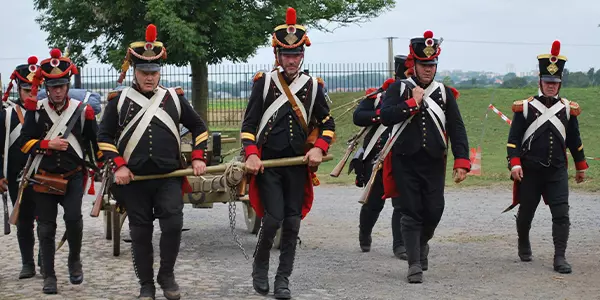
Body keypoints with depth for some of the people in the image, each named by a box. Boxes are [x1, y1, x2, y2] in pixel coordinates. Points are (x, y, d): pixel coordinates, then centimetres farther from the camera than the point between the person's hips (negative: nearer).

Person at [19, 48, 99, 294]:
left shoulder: (82, 110, -2)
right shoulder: (36, 110, 0)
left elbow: (96, 143, 6)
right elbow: (25, 143, -1)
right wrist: (48, 144, -15)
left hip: (73, 177, -1)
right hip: (44, 178, 1)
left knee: (73, 217, -19)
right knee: (46, 228, 4)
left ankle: (74, 259, 8)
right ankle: (49, 276, 16)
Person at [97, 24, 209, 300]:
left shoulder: (174, 97, 6)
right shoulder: (119, 100, 2)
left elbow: (198, 127, 15)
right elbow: (104, 136, 5)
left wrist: (198, 158, 4)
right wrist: (118, 166, -7)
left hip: (169, 177, 1)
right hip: (134, 179, 0)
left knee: (173, 225, -12)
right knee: (140, 233, 5)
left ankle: (167, 275, 9)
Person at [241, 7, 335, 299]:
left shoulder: (312, 86, 4)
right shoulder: (264, 82, -2)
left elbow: (327, 124, 11)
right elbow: (249, 124, -1)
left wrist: (319, 149, -7)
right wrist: (251, 155, -16)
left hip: (298, 165, 3)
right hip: (268, 164, -3)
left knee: (292, 223, 3)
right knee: (274, 218, -11)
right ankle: (260, 267, 15)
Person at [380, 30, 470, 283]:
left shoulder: (445, 93, 8)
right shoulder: (398, 89, 2)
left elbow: (457, 129, 3)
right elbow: (385, 116, -14)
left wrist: (462, 162, -6)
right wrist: (413, 102, -14)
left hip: (434, 164, 2)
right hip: (405, 162, -2)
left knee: (434, 211, 2)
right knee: (411, 213, -2)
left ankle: (422, 244, 33)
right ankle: (414, 265, 4)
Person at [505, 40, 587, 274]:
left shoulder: (568, 109, 5)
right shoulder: (525, 107, -3)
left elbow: (575, 140, 14)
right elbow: (513, 139, -3)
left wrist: (581, 167, 19)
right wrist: (514, 164, -13)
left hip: (557, 172, 1)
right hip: (529, 172, -1)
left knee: (561, 214, -9)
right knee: (526, 213, 12)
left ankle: (560, 258, -6)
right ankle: (524, 245, 38)